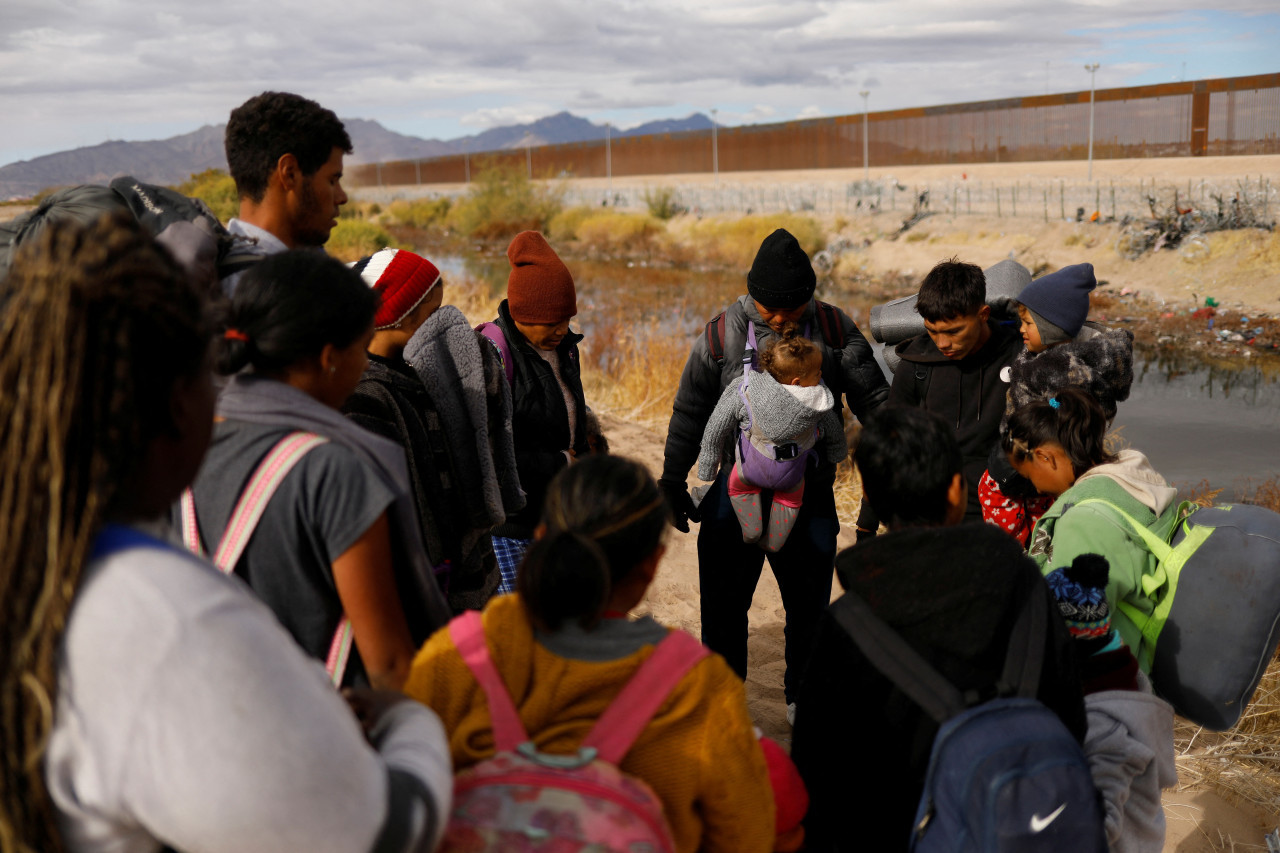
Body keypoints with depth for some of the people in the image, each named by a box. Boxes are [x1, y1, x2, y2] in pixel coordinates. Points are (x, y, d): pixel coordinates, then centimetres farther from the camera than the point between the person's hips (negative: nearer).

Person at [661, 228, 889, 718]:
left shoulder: (835, 330, -3)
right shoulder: (723, 333, -5)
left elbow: (875, 403, 6)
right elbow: (689, 414, 4)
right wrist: (672, 485, 7)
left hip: (810, 495, 1)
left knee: (809, 605, 14)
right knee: (724, 605, 6)